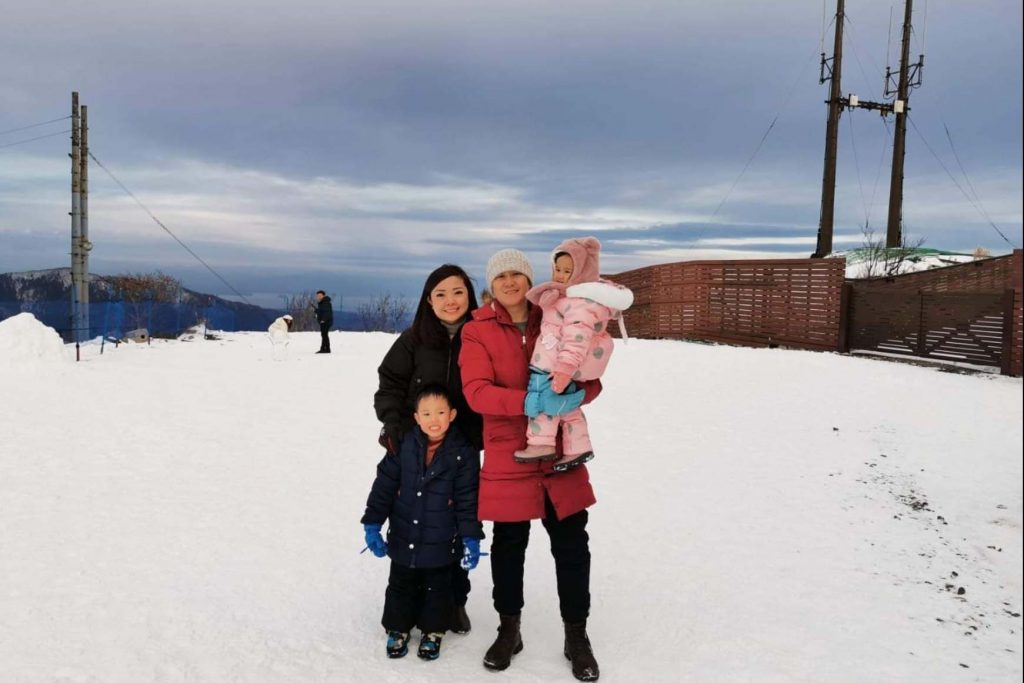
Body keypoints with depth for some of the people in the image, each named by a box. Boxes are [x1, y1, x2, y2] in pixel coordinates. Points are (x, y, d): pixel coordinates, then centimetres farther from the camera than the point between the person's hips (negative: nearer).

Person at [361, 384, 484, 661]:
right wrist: (372, 524, -6)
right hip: (403, 538, 2)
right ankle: (398, 628, 38)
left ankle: (433, 631, 37)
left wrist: (471, 538, -10)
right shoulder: (404, 445, -10)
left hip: (440, 543, -1)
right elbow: (384, 485, -4)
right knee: (401, 585, 18)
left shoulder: (463, 453, -14)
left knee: (436, 588, 16)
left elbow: (468, 499, -9)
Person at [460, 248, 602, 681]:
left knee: (571, 544, 7)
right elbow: (476, 392, -14)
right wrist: (530, 401, -28)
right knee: (508, 544, 10)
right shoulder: (477, 331, -2)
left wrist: (577, 395, -18)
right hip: (507, 455, -1)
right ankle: (509, 630, 32)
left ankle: (577, 636, 26)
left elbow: (591, 378, 5)